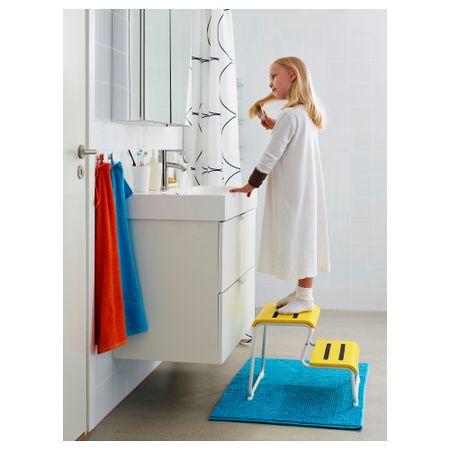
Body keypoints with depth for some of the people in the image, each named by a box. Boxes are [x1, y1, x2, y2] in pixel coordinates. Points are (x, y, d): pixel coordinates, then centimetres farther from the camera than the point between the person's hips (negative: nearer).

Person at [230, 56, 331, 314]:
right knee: (302, 239, 13)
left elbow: (271, 156, -16)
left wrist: (252, 184, -8)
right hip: (307, 189, 9)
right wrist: (276, 128, 11)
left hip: (293, 191, -9)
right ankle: (302, 292, 21)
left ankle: (305, 298, 2)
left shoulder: (289, 115, -16)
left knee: (298, 239, -4)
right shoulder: (309, 114, 12)